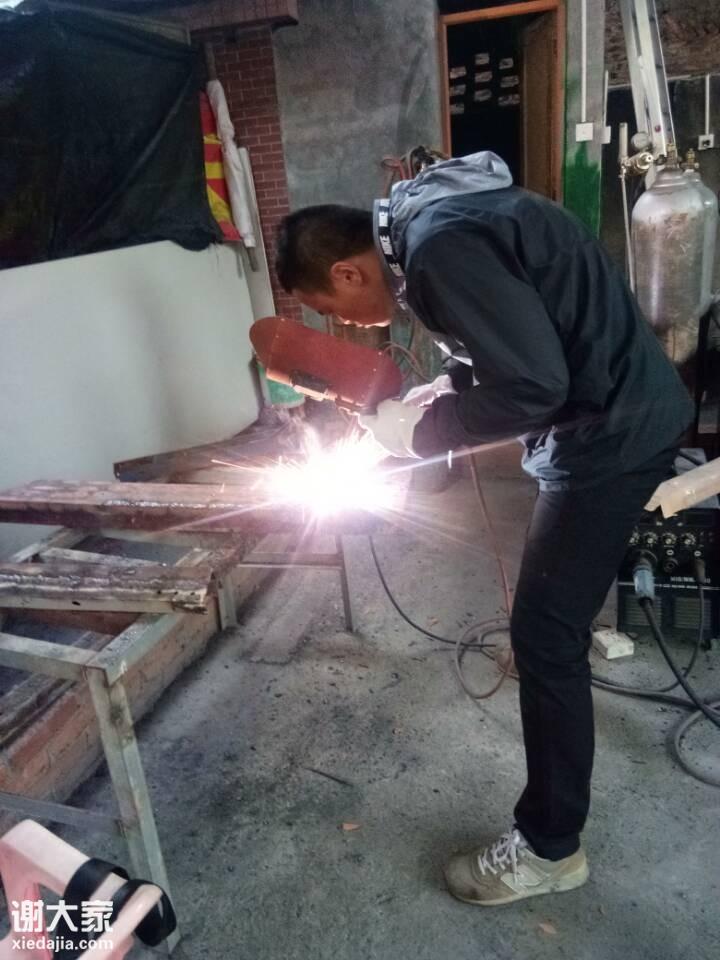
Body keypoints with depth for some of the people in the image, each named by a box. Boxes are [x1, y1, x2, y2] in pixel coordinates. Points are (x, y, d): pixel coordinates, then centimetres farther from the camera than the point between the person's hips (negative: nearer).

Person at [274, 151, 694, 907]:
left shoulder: (439, 247, -24)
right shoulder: (427, 221, 8)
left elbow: (532, 385, -28)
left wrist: (420, 431, -16)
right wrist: (440, 393, 4)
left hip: (611, 430, -10)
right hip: (608, 413, 10)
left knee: (543, 635, -4)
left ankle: (549, 847, 13)